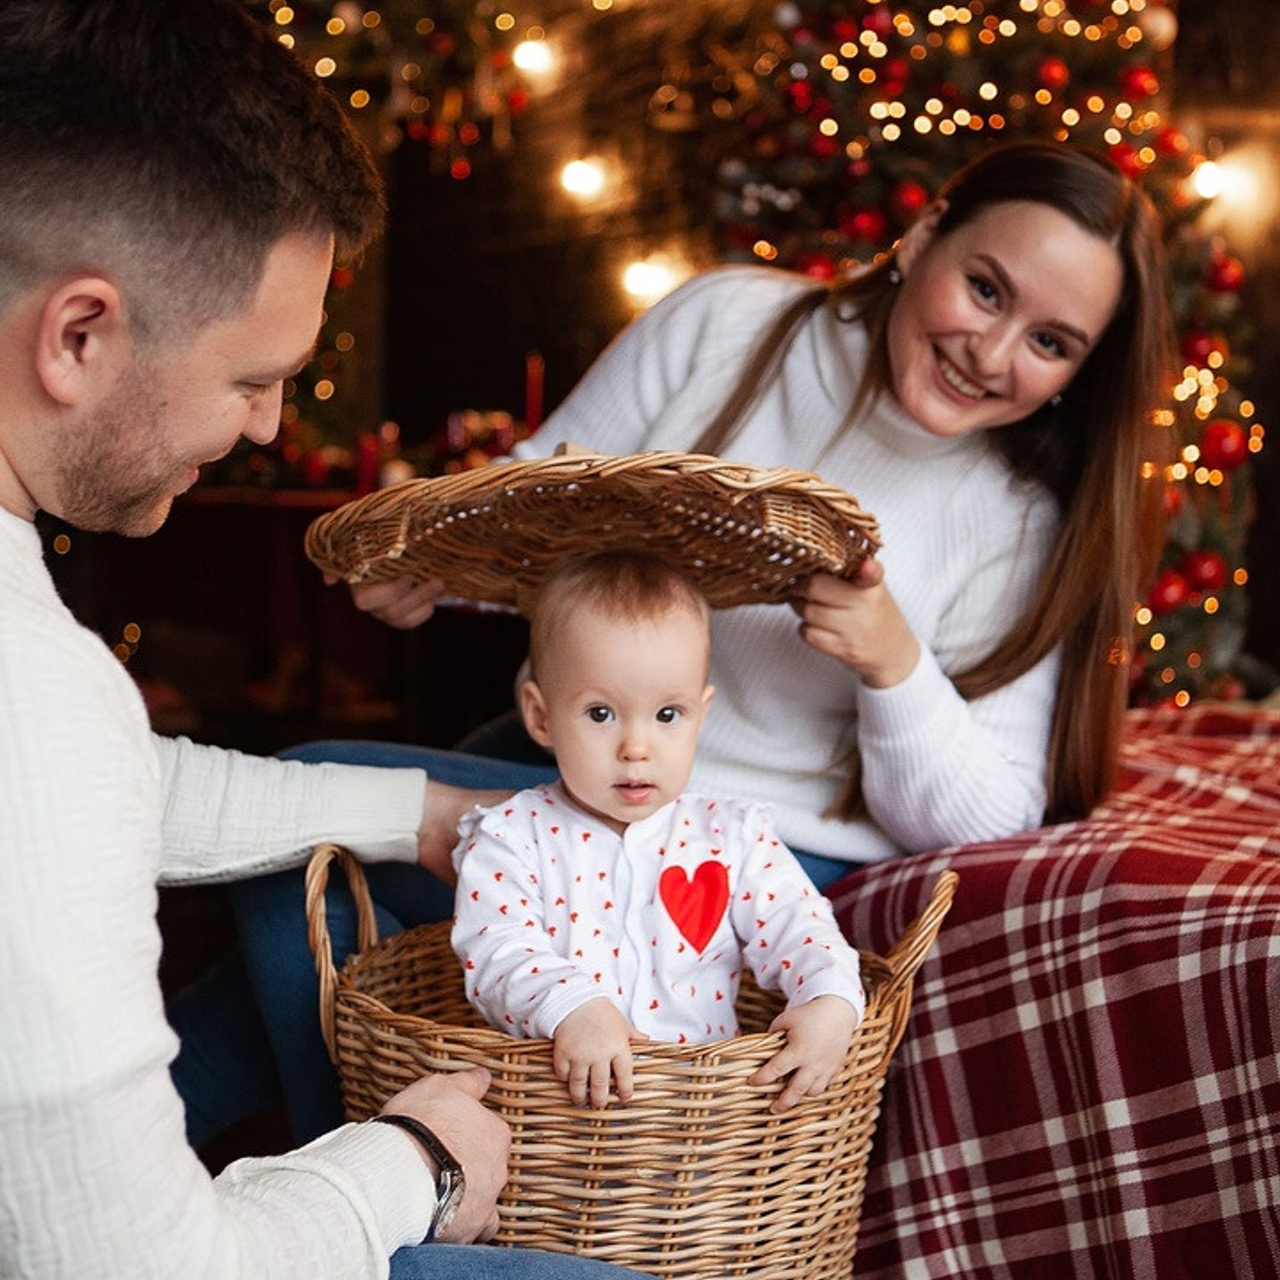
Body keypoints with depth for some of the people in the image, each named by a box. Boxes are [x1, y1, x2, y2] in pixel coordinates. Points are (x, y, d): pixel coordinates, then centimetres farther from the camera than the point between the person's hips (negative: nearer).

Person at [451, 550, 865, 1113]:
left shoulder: (731, 834, 9)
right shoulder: (512, 836, 1)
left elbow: (796, 925, 3)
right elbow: (497, 952, -10)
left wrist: (832, 1001, -19)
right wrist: (569, 1006, -30)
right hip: (552, 1088, -1)